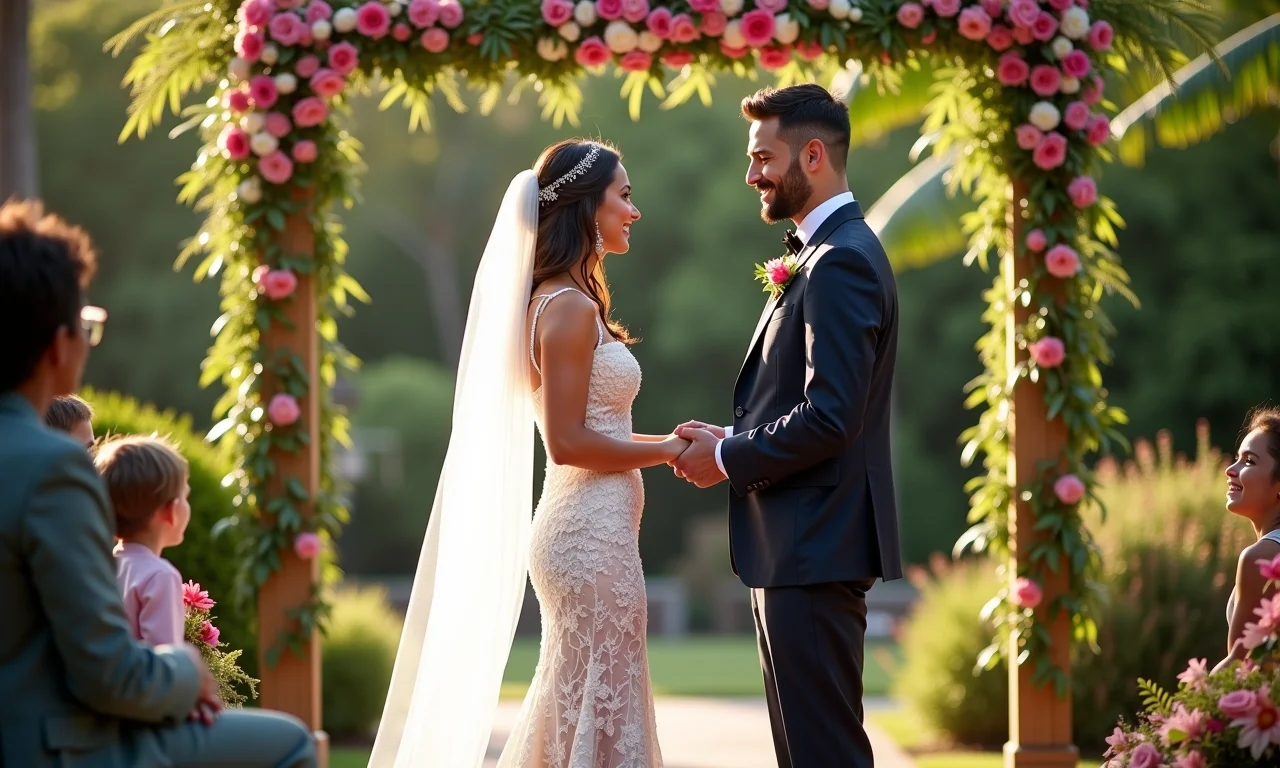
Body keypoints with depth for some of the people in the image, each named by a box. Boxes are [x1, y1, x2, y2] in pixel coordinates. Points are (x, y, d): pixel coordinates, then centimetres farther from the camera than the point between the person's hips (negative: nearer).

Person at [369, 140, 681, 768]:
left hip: (577, 528, 10)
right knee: (601, 714, -5)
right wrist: (667, 452, -11)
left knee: (570, 709, 14)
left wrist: (666, 442, 9)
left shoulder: (559, 302, 15)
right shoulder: (571, 307, -14)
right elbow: (568, 442, -19)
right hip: (593, 533, -10)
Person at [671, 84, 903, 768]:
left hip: (816, 549, -11)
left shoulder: (841, 261, -16)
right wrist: (734, 440, 6)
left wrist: (728, 458, -12)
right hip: (800, 549, 11)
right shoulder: (826, 253, 17)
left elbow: (830, 417, -23)